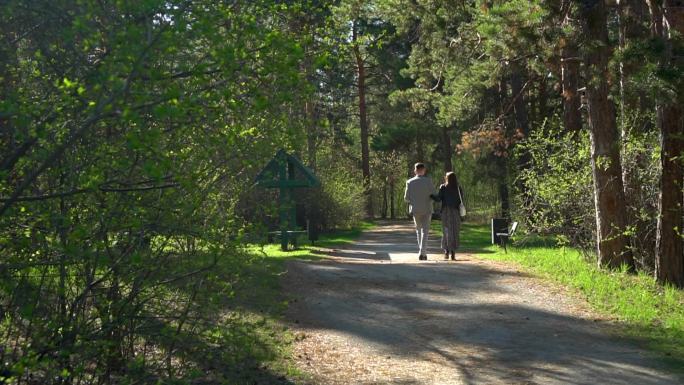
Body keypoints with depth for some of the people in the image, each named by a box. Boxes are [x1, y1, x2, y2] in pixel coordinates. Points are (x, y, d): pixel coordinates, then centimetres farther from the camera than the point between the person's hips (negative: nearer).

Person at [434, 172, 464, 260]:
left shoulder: (443, 187, 0)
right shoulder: (459, 188, 3)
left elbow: (439, 199, -8)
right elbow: (461, 201, 0)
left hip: (445, 212, 0)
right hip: (455, 212, 0)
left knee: (446, 232, 10)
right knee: (454, 232, 5)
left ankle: (446, 251, 2)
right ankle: (453, 253, -2)